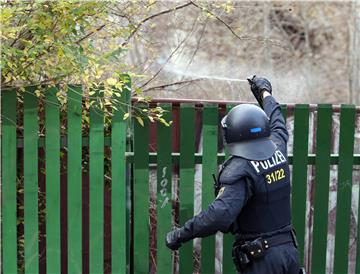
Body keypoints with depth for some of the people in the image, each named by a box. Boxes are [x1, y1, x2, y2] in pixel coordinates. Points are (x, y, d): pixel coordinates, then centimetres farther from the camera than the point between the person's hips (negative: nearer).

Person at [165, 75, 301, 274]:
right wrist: (265, 93, 43)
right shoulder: (277, 152, 1)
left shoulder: (240, 170, -20)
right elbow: (278, 126, 26)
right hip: (289, 249, 7)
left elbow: (220, 215, -34)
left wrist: (180, 234, -24)